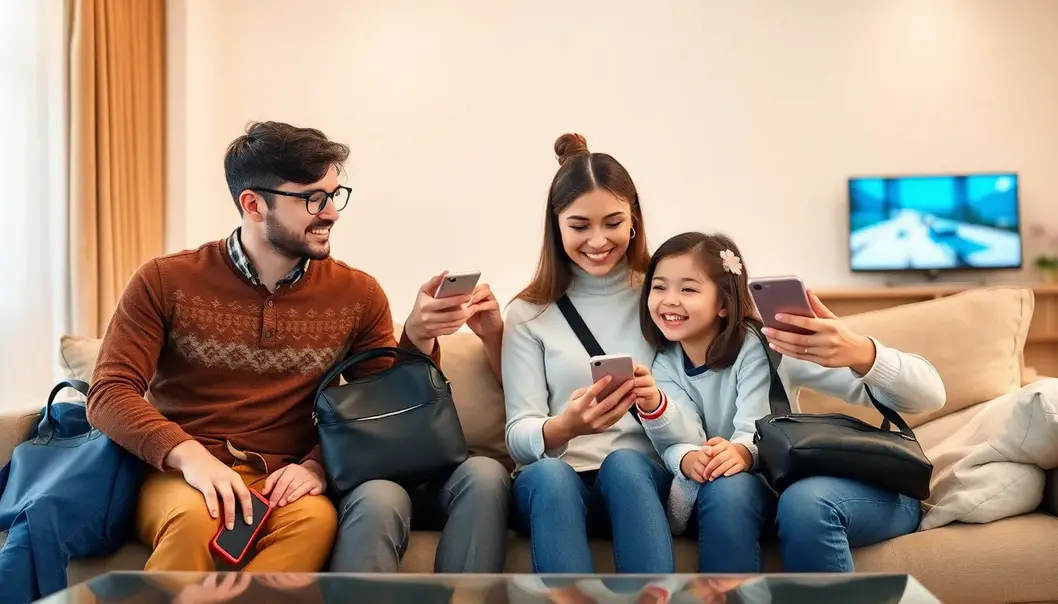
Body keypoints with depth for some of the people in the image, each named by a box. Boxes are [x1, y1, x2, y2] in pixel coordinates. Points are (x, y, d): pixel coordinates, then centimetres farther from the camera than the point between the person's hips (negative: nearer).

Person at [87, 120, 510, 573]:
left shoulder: (358, 294, 5)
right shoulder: (165, 282, 1)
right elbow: (109, 394, -5)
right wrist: (189, 453, -23)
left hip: (284, 484, 2)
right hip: (180, 475, -1)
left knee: (315, 518, -34)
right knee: (198, 519, -37)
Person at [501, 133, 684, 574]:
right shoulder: (528, 314, 7)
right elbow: (519, 439, -3)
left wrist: (657, 405, -22)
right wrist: (565, 427, -26)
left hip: (642, 478, 0)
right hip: (555, 487, 0)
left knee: (623, 463, -34)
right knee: (548, 473, -34)